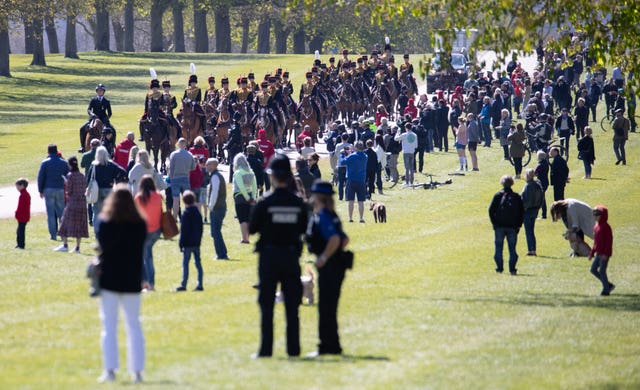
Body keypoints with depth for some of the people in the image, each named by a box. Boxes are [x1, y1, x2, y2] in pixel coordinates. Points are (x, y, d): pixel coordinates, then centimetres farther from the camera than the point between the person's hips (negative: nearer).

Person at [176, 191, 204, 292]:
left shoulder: (186, 213, -13)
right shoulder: (198, 212, 8)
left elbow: (183, 230, -13)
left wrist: (181, 243, -9)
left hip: (188, 243, -7)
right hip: (197, 242, 7)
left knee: (185, 264, -2)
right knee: (198, 263, 8)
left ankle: (183, 285, -2)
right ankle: (200, 285, 7)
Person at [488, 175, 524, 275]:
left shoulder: (498, 196, -3)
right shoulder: (517, 197, 2)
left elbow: (491, 210, -5)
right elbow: (522, 213, 3)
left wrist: (494, 223, 3)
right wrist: (518, 225, 8)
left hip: (499, 226, -1)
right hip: (512, 227, 1)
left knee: (498, 248, 7)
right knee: (512, 248, 5)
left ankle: (499, 268, 3)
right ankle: (512, 269, -1)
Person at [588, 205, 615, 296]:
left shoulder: (606, 227, -15)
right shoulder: (596, 227, 12)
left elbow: (609, 241, -18)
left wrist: (605, 254, -23)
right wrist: (592, 253, 20)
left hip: (604, 254, -9)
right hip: (598, 253, 9)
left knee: (602, 271, -7)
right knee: (593, 269, 8)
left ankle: (606, 290, 4)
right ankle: (609, 285, 16)